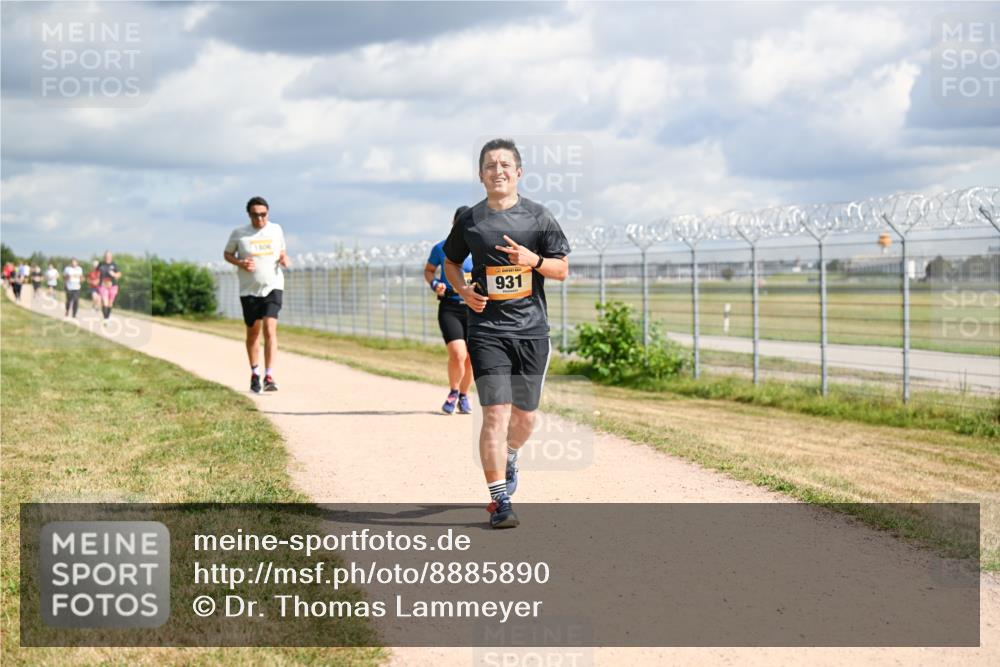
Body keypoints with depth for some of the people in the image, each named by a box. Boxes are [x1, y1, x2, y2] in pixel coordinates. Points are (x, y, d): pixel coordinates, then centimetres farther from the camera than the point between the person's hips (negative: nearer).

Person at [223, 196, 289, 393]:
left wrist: (284, 259, -4)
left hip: (273, 287, 0)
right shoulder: (239, 233, -2)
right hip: (249, 290, 0)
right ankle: (255, 374, 28)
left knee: (270, 329, -16)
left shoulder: (276, 229, 5)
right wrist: (241, 263, -11)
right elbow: (227, 254, 9)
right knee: (253, 333, 10)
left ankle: (269, 377, -18)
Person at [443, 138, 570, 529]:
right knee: (496, 414, -12)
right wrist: (463, 290, -1)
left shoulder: (538, 217, 3)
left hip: (532, 330, 2)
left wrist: (534, 260, -15)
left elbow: (562, 269, 5)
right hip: (487, 329, -1)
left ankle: (509, 459, 45)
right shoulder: (469, 221, 4)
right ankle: (500, 501, -6)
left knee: (525, 416, 11)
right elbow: (450, 262, 19)